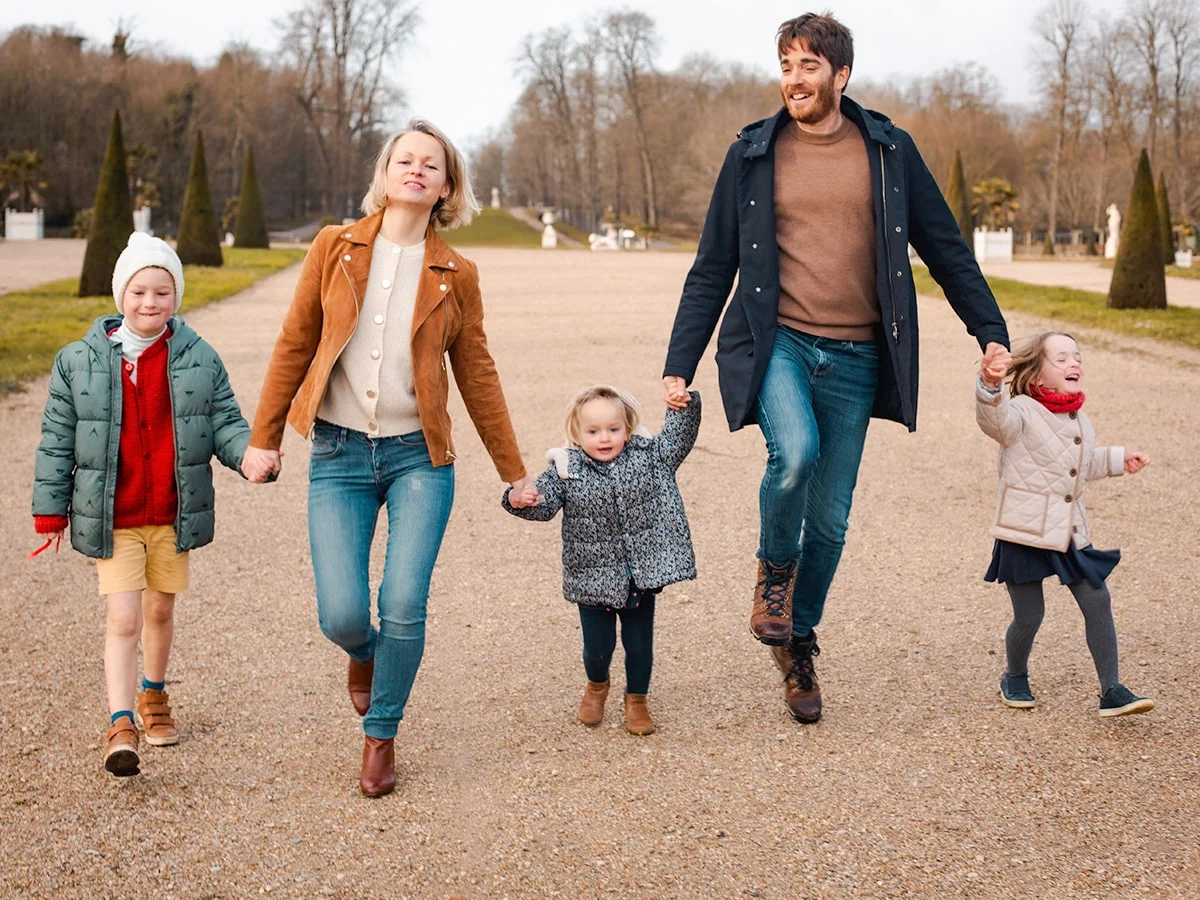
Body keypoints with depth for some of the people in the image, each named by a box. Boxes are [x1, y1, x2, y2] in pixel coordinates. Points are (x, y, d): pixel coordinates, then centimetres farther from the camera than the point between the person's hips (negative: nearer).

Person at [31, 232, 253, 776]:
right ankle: (121, 725, -7)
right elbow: (57, 440, 1)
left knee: (160, 610, 17)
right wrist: (50, 509, 1)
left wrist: (249, 453, -22)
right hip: (111, 519, -2)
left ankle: (154, 695, 40)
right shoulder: (80, 362, -4)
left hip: (173, 516, 2)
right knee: (123, 619, -9)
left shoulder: (200, 360, -2)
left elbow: (224, 423, 0)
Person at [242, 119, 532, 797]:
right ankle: (365, 654, 31)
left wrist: (515, 472, 11)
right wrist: (264, 438, 6)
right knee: (341, 616, -8)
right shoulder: (335, 248, 3)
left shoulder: (456, 274, 4)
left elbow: (477, 375, 9)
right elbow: (295, 346, 7)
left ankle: (382, 736, 15)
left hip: (418, 457, 0)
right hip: (339, 455, 0)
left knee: (404, 607, -10)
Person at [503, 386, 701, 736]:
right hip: (593, 581, -1)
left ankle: (636, 699, 36)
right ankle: (596, 687, 43)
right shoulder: (566, 470, -8)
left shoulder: (646, 458, -2)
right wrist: (521, 499, -38)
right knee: (598, 647, 10)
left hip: (640, 577, 1)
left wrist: (684, 406, -10)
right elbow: (544, 504, -17)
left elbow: (677, 441, 4)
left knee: (639, 645, 11)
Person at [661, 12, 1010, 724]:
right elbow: (713, 269, 7)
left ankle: (799, 642, 29)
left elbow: (945, 248, 10)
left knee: (830, 519, 6)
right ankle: (775, 570, -1)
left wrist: (991, 332, 5)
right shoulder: (752, 155, 4)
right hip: (776, 341, -1)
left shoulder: (889, 150, 5)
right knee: (795, 450, -31)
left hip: (854, 358, 2)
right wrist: (680, 364, 3)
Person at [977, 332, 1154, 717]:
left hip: (1070, 535, 7)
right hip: (1024, 534, -7)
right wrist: (990, 385, -56)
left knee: (1098, 603, 1)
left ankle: (1111, 690, 8)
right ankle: (1015, 678, 28)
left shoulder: (1080, 421, 12)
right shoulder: (1021, 413, -13)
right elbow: (993, 419, -38)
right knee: (1029, 616, 0)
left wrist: (1118, 459, 30)